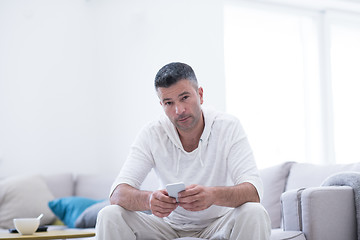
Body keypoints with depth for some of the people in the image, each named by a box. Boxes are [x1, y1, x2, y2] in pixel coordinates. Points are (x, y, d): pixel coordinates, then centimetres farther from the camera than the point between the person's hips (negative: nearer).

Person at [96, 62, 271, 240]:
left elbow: (253, 192, -24)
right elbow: (117, 193, -19)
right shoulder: (152, 134, -10)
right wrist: (149, 199, -43)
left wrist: (213, 195, -47)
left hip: (217, 224, -1)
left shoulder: (229, 127, -14)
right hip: (170, 226, 1)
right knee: (109, 216, -22)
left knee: (255, 213, -32)